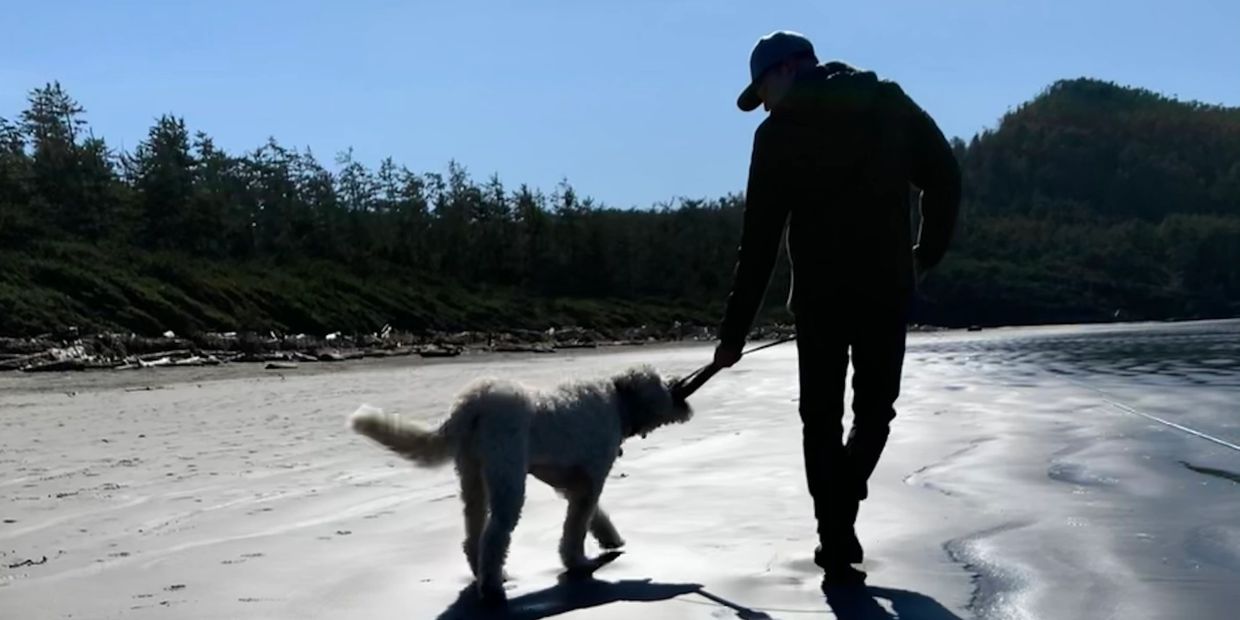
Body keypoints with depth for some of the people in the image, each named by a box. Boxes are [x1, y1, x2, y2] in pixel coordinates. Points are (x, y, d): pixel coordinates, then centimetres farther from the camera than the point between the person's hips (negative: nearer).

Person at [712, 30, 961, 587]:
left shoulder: (779, 132, 0)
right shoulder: (892, 103, 7)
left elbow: (758, 242, -2)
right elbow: (945, 177, 3)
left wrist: (734, 331, 2)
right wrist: (926, 255, 13)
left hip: (819, 295, -2)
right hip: (888, 288, 2)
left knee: (822, 419, 10)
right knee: (875, 408, 19)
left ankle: (838, 548, 7)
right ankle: (839, 522, 7)